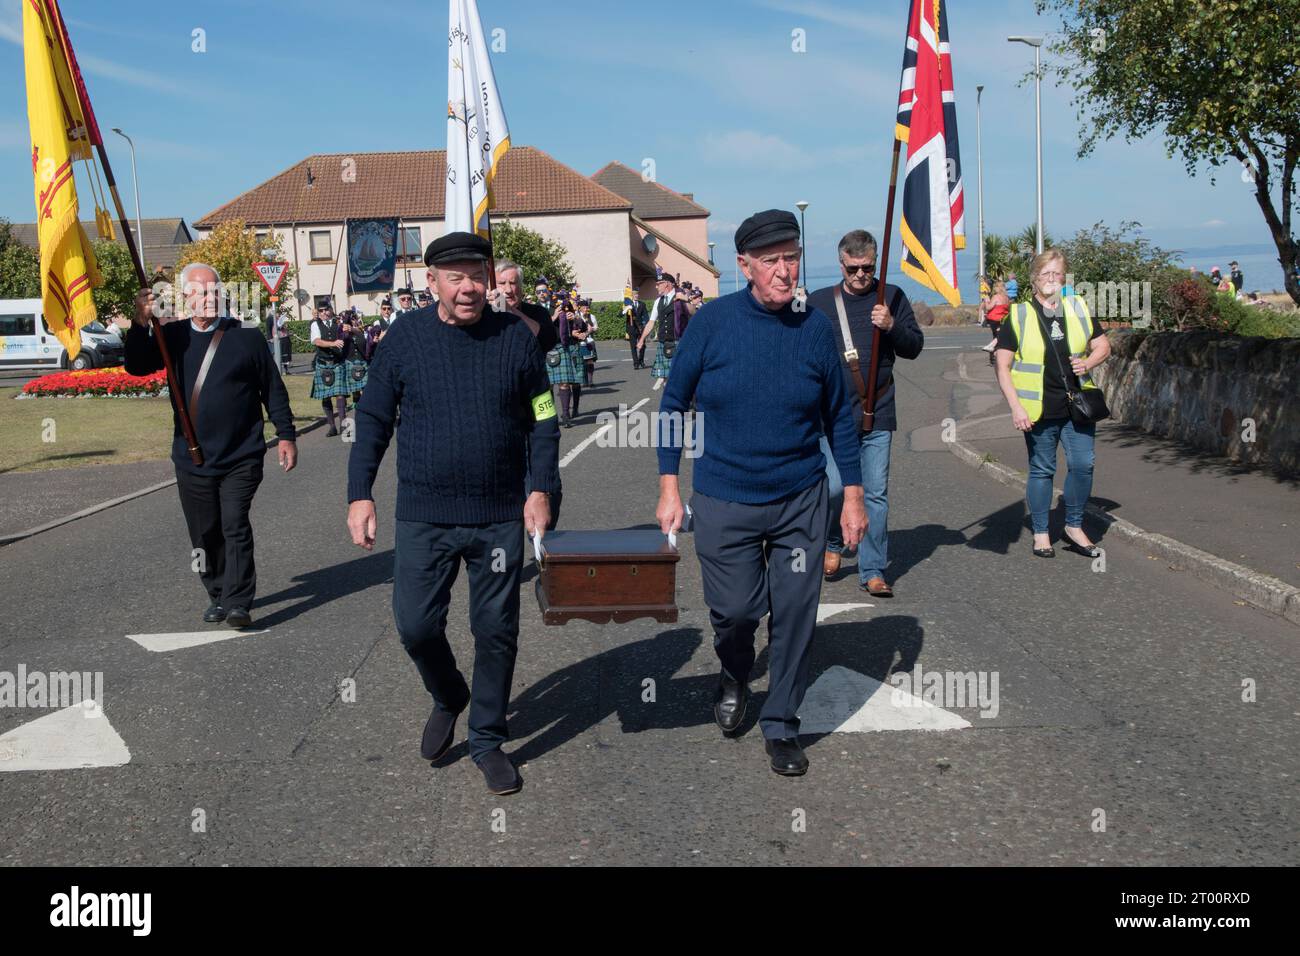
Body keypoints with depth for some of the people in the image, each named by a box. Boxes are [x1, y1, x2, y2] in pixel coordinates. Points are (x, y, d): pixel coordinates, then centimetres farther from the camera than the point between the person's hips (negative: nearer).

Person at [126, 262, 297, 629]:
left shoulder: (246, 337, 1)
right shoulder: (174, 337, 8)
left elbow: (273, 389, 4)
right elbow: (137, 366, -3)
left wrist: (286, 435, 1)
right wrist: (140, 324, -18)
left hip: (241, 457, -3)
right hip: (192, 459, 3)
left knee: (235, 527, -10)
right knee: (204, 534, 9)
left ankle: (239, 603, -8)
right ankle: (218, 596, 23)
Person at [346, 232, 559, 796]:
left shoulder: (515, 337, -1)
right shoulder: (405, 338, -1)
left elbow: (542, 422, 5)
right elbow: (373, 421, 4)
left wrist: (541, 489, -4)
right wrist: (360, 494, -1)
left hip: (500, 518, 0)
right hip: (423, 518, 0)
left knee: (496, 633, 6)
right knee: (416, 626, 1)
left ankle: (487, 741, 24)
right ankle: (448, 699, 34)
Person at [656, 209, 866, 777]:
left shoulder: (815, 329, -3)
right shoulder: (713, 321, -8)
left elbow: (839, 416, 7)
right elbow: (673, 404, 0)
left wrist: (853, 495, 6)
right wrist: (669, 488, -3)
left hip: (801, 501, 1)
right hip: (724, 501, -1)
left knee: (794, 615, 4)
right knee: (734, 611, 5)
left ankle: (781, 725, 23)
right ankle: (735, 678, 39)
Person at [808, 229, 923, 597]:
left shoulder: (892, 297, 7)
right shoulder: (819, 302, 6)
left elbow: (915, 347, 7)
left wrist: (892, 326, -12)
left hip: (878, 415, 1)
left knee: (876, 493, 2)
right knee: (836, 486, -10)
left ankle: (873, 571, 11)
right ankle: (832, 544, 21)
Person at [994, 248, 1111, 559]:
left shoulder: (1078, 309, 9)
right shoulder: (1019, 315, -2)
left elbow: (1103, 346, 16)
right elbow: (1003, 366, -4)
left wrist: (1088, 362, -6)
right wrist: (1016, 407, -12)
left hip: (1077, 405, 3)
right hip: (1039, 410, -3)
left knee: (1083, 465, -1)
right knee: (1042, 470, 5)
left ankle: (1074, 526, 18)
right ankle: (1040, 533, 18)